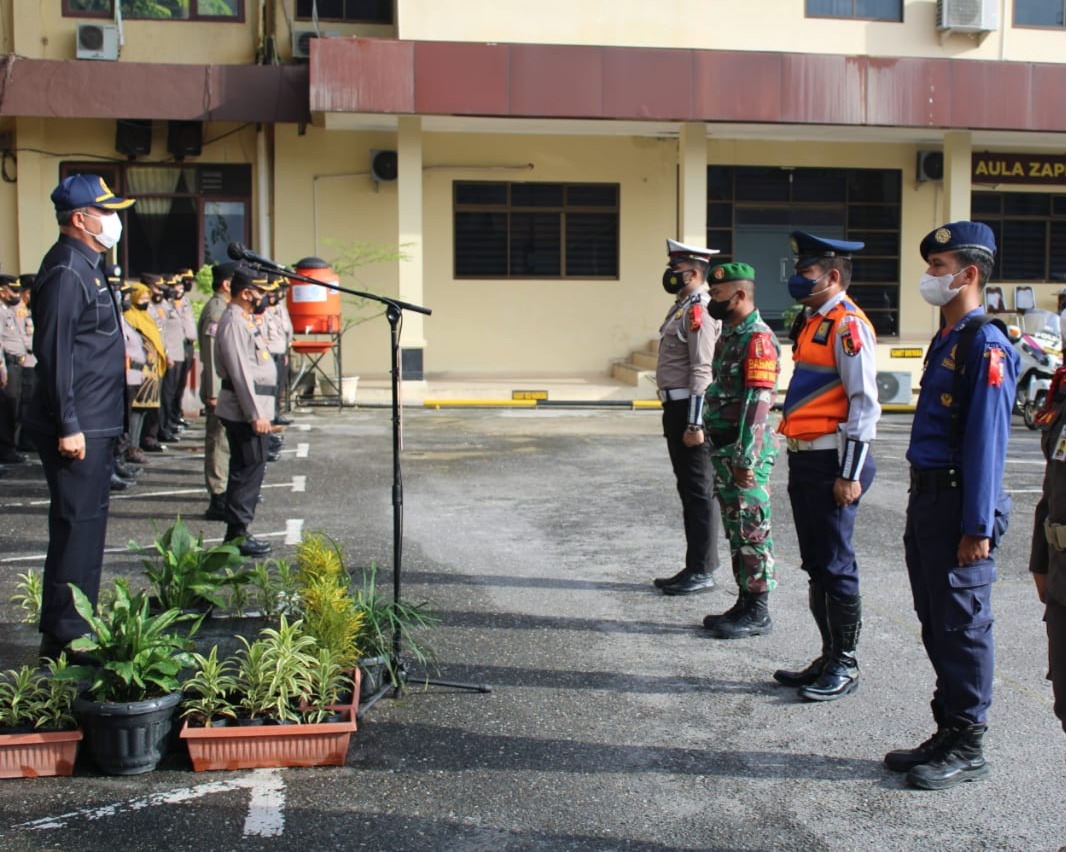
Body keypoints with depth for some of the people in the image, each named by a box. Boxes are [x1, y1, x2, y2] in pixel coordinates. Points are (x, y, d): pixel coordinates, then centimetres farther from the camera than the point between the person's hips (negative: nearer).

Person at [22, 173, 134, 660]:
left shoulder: (87, 266, 15)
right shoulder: (66, 272, -16)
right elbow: (54, 353, -21)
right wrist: (68, 426, -23)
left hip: (95, 423, 10)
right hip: (78, 427, -10)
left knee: (87, 522, 15)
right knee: (76, 525, -5)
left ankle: (75, 628, 24)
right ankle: (63, 635, 2)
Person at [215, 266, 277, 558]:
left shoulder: (245, 320, 17)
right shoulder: (233, 323, -15)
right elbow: (240, 373, -20)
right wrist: (255, 414, -22)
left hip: (253, 409, 10)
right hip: (245, 411, -10)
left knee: (249, 470, 13)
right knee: (248, 470, -8)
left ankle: (238, 532, 19)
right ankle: (237, 535, -3)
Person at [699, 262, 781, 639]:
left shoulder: (758, 339, -16)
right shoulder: (728, 335, 15)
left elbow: (758, 402, -22)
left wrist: (746, 457, -24)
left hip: (745, 450, -10)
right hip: (723, 448, 10)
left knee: (753, 532, -2)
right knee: (735, 531, 14)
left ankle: (758, 612, 6)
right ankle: (744, 603, 23)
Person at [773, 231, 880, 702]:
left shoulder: (847, 324, -13)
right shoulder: (810, 322, 15)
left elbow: (865, 403, -17)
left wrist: (851, 474, -19)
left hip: (831, 464, -9)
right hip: (805, 460, 9)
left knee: (835, 567, -1)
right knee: (815, 566, 15)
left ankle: (845, 667, 11)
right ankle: (829, 658, 26)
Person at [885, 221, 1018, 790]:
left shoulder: (986, 345, -15)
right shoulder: (945, 340, 14)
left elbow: (987, 441, -19)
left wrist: (977, 528, -20)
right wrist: (922, 505, 18)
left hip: (958, 507, -9)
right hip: (926, 498, 9)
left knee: (962, 628, 1)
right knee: (936, 626, 15)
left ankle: (967, 748, 13)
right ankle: (947, 735, 27)